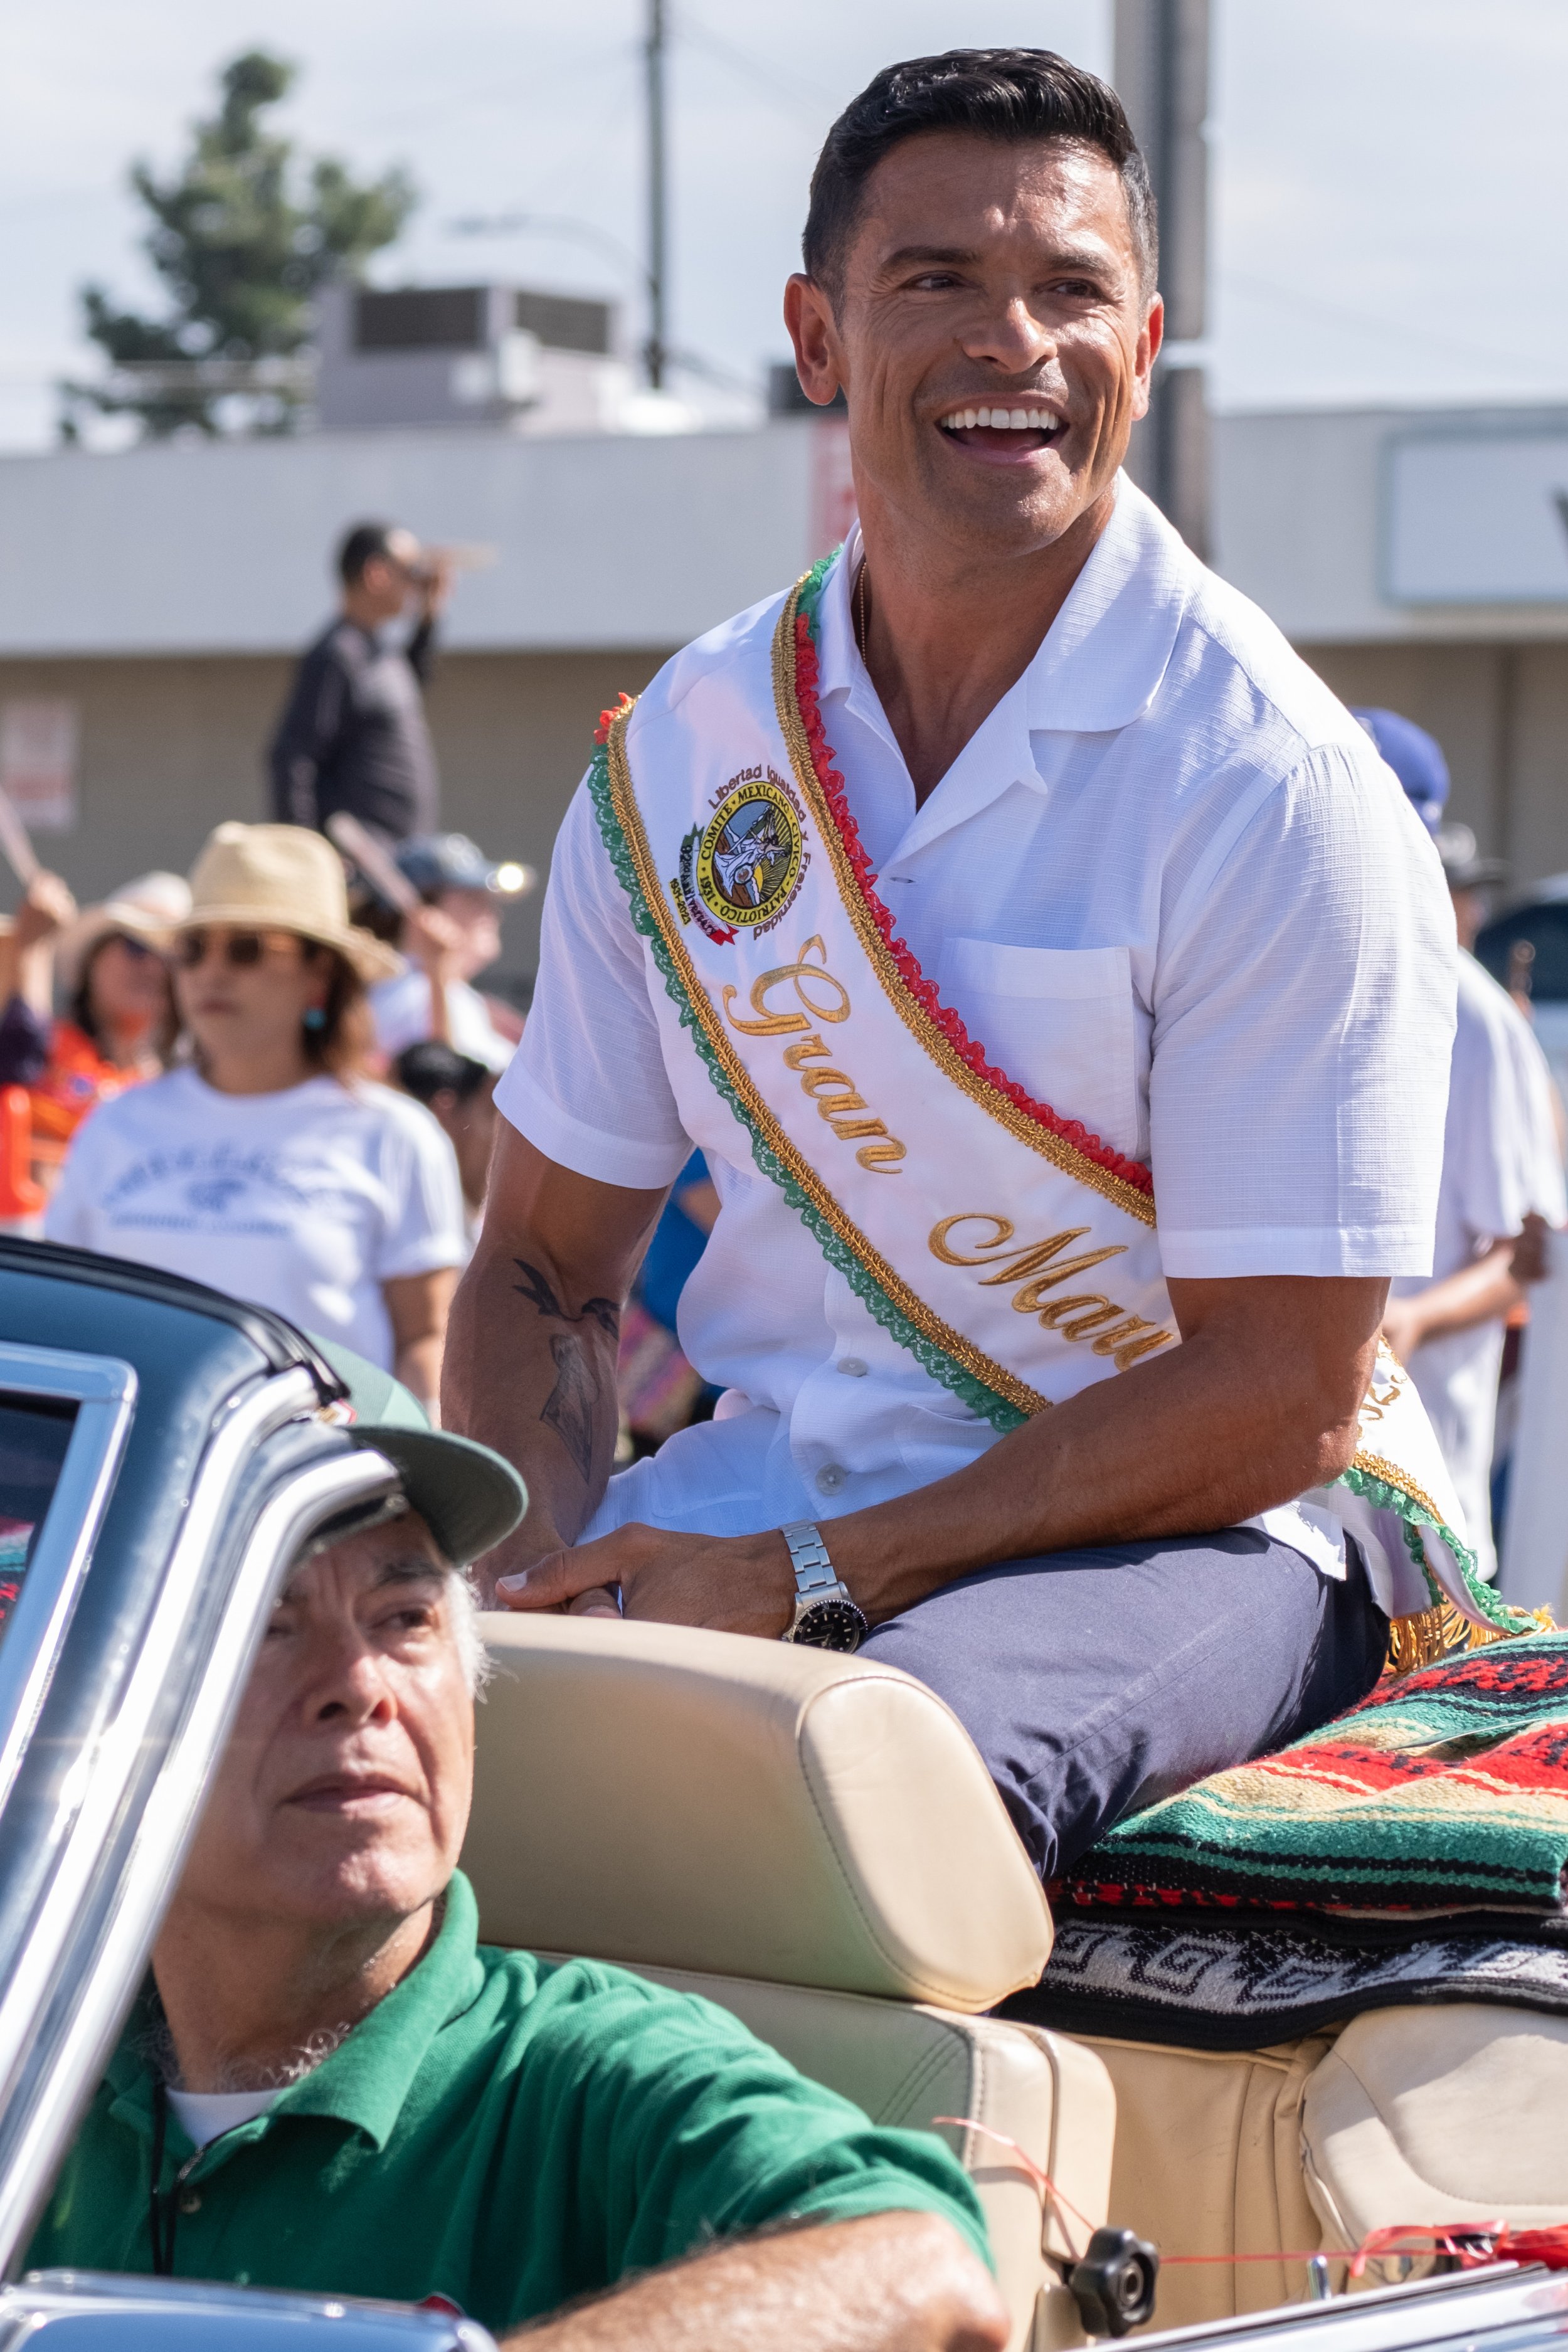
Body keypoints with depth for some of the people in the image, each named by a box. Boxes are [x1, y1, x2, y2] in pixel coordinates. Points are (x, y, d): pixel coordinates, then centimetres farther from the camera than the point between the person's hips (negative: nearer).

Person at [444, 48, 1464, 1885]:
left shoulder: (1274, 796, -11)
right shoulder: (678, 756, 5)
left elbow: (1279, 1399, -14)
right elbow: (543, 1267, 12)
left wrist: (808, 1576, -19)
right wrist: (539, 1576, -10)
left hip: (1198, 1525, -4)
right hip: (773, 1491, 5)